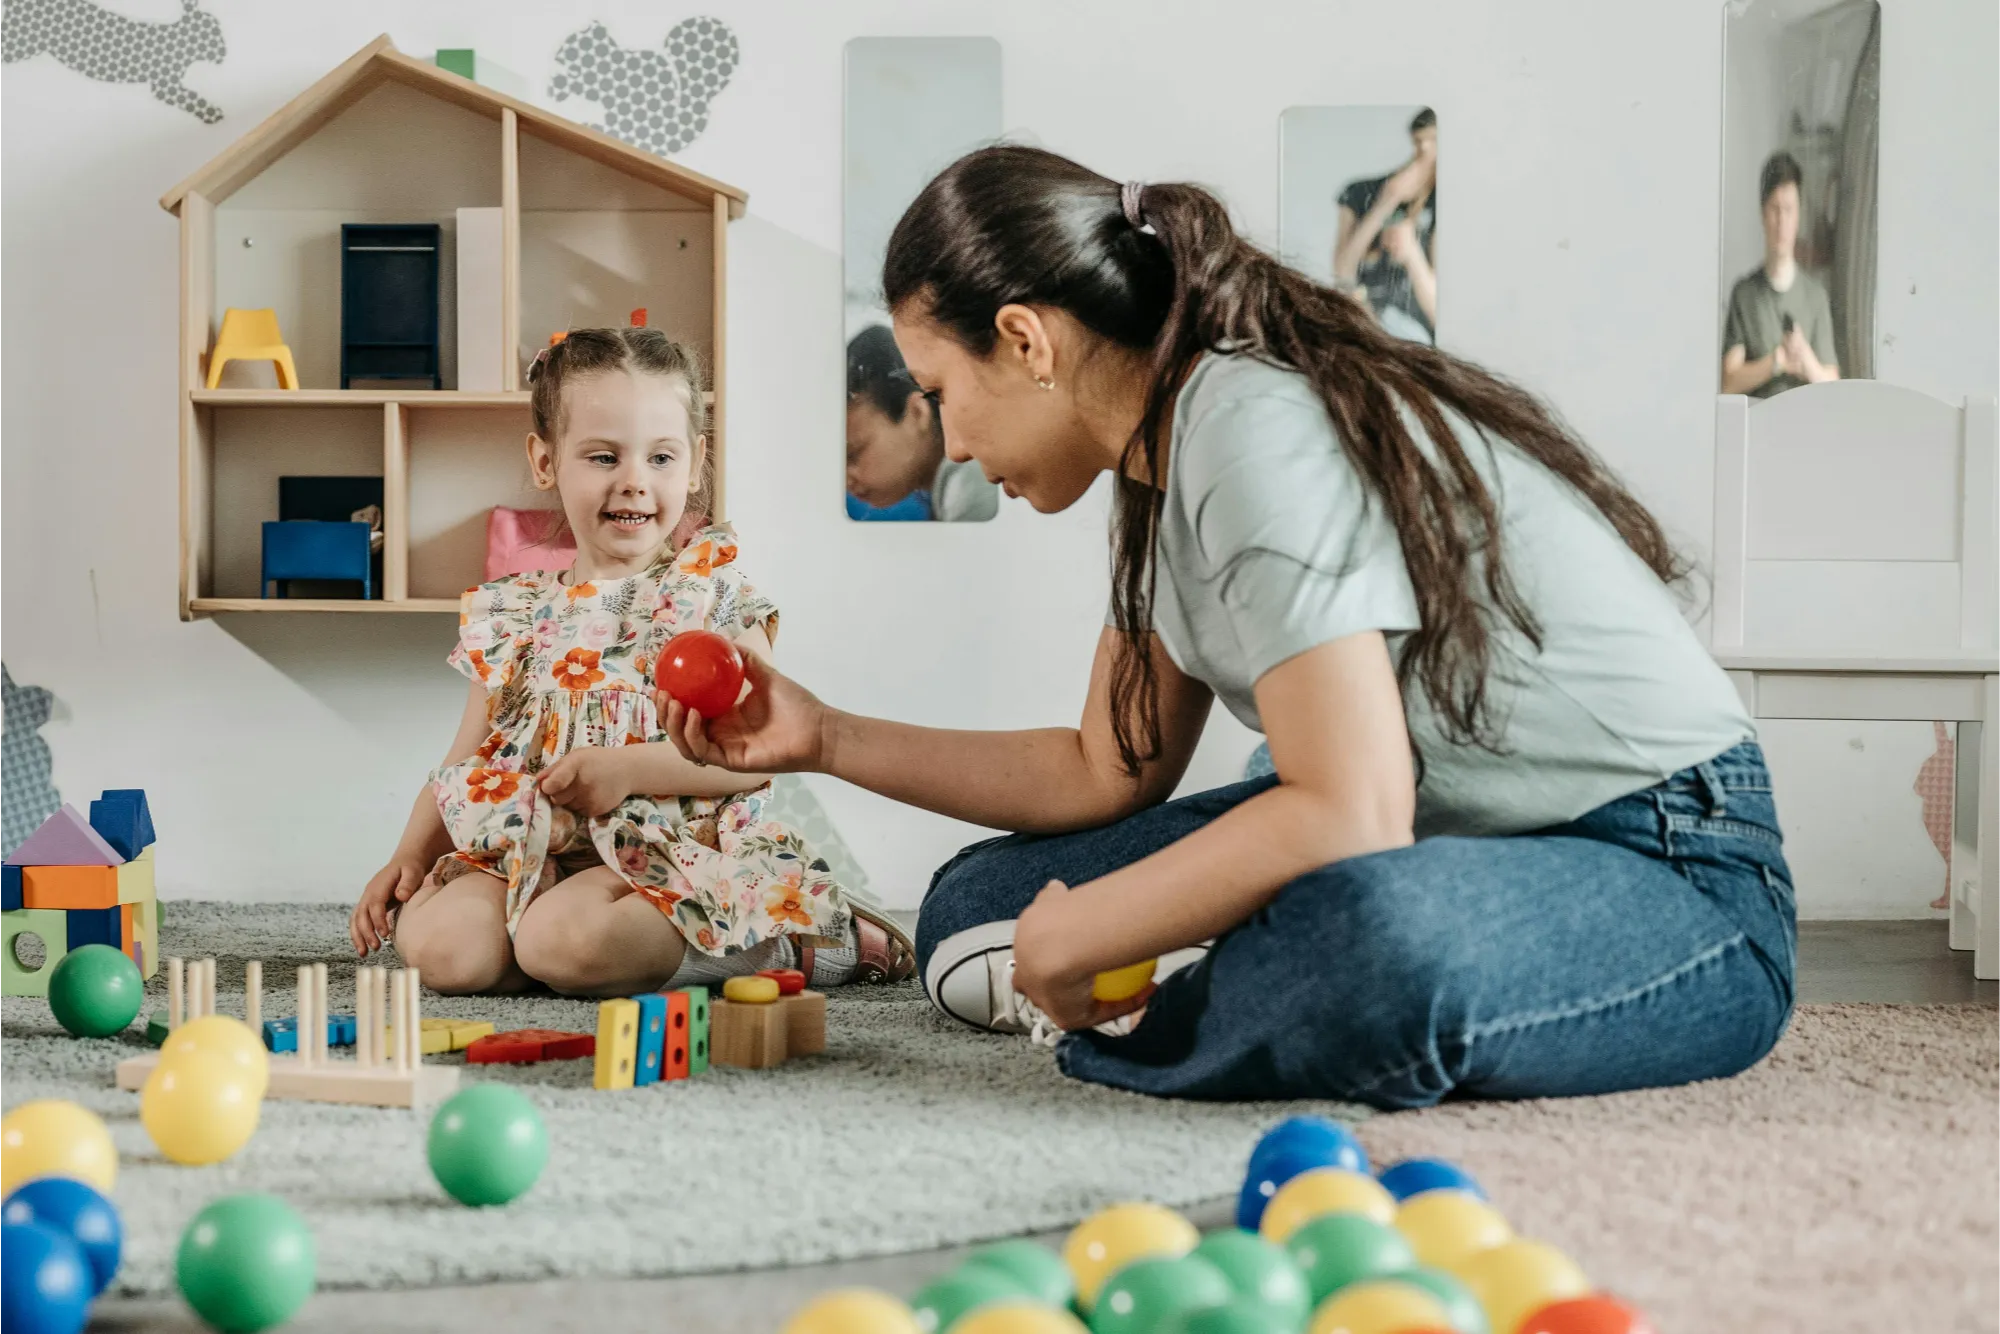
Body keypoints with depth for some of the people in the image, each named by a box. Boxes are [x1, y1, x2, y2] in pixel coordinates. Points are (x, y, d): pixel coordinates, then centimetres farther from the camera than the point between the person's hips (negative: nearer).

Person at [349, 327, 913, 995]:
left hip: (673, 851, -3)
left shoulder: (709, 591, 2)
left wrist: (626, 769, -18)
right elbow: (466, 765, 18)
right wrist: (410, 856, 2)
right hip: (529, 850, 3)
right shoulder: (511, 616, 15)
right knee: (440, 942, -26)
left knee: (559, 939, -33)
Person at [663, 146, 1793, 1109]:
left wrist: (1070, 943, -16)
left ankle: (1134, 1041, -14)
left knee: (1374, 936, -43)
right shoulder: (1174, 465, 9)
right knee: (976, 910, 7)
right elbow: (1110, 775, 17)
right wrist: (828, 739, 15)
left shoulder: (1255, 432, -21)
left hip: (1671, 877, -9)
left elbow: (1350, 813, -29)